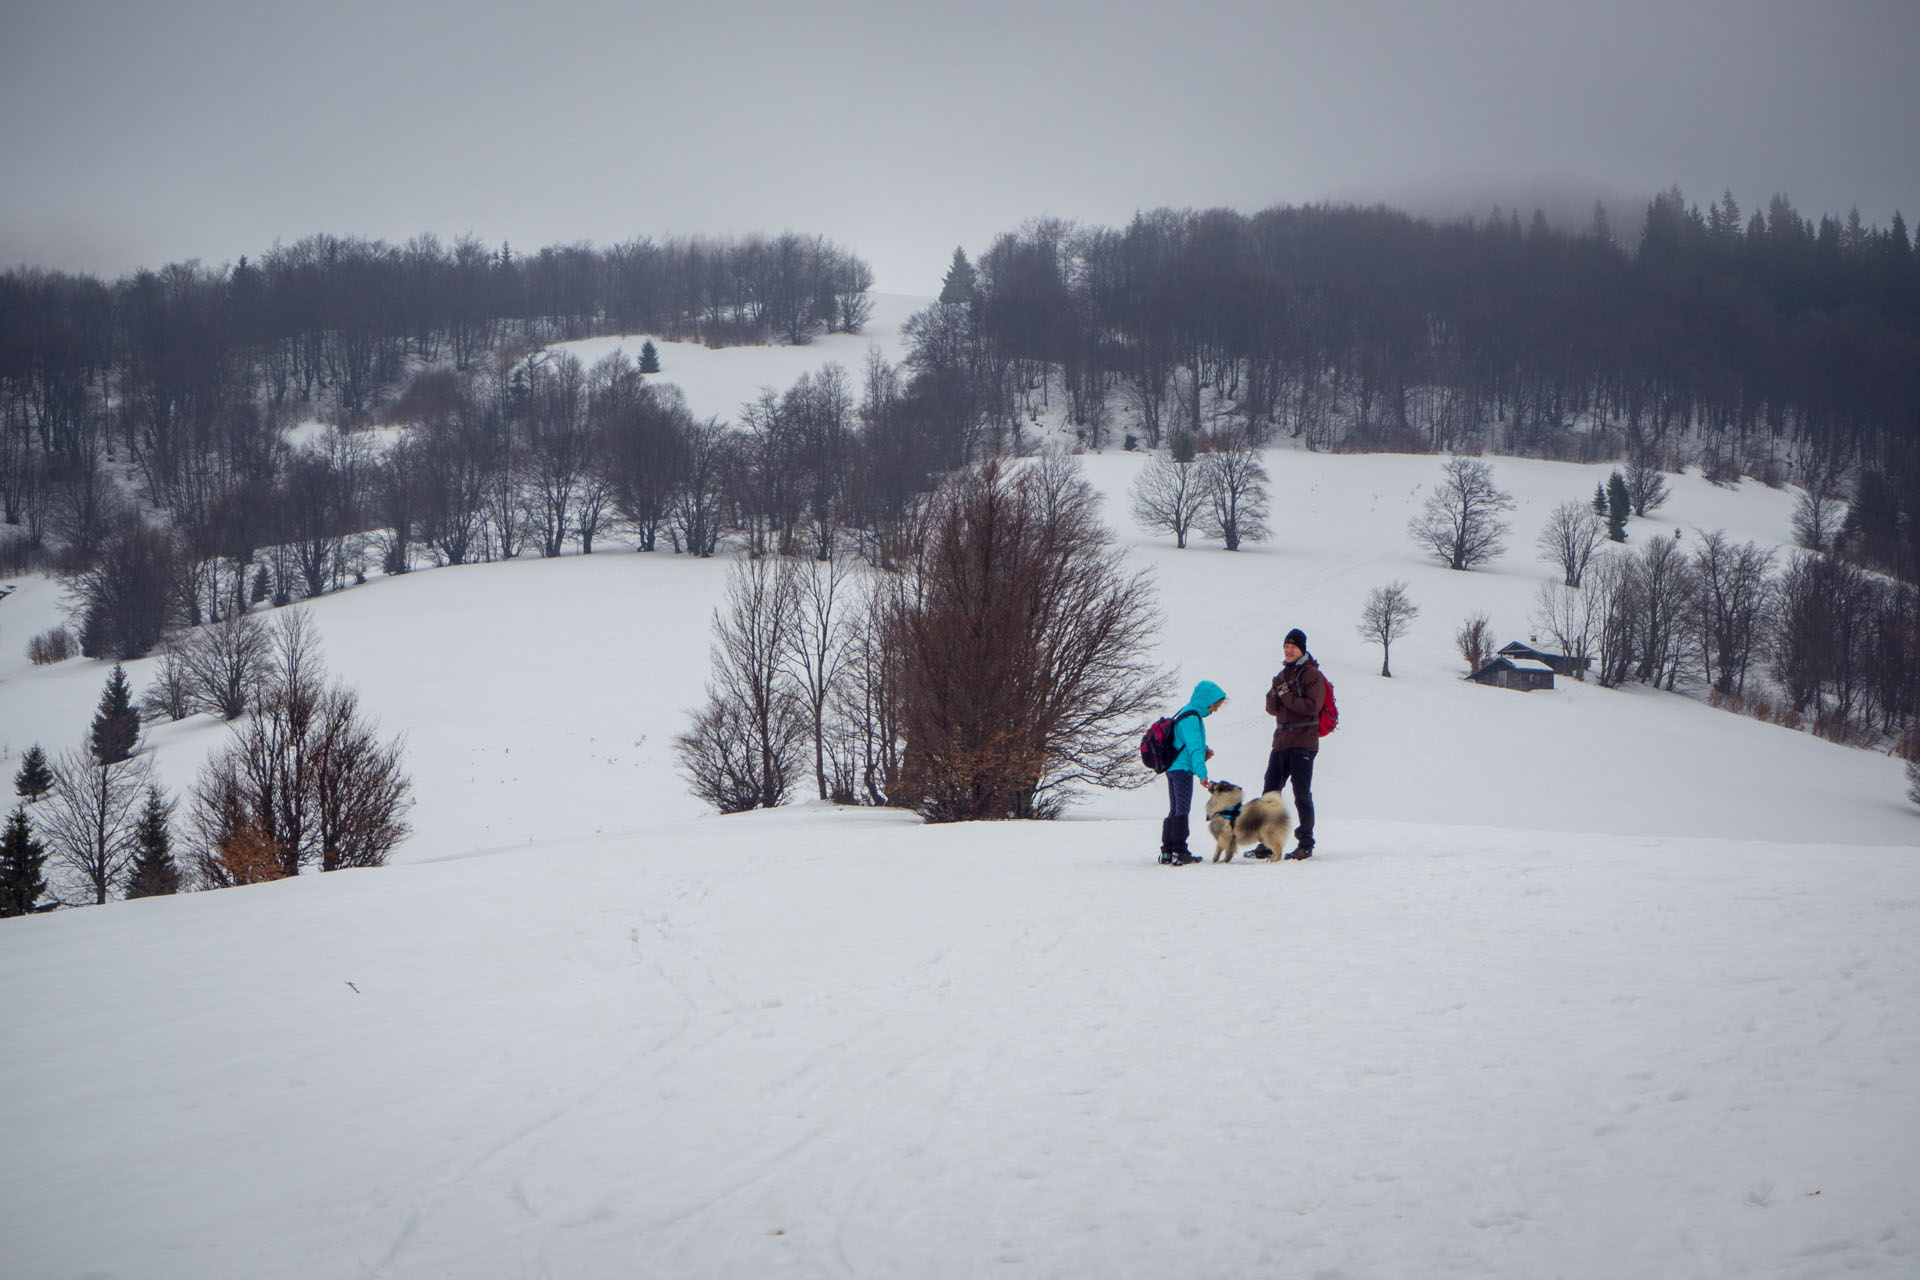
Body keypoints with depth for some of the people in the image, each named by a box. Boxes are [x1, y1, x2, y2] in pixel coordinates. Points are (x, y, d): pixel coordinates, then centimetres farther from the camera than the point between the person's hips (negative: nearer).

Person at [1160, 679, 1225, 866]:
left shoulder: (1188, 714, 16)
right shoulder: (1191, 718, -17)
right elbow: (1194, 747, -23)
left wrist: (1204, 749, 7)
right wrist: (1202, 773, -27)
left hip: (1173, 768, 10)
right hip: (1183, 768, -10)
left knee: (1175, 810, 12)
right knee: (1183, 810, -7)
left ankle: (1167, 851, 14)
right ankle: (1179, 851, -7)